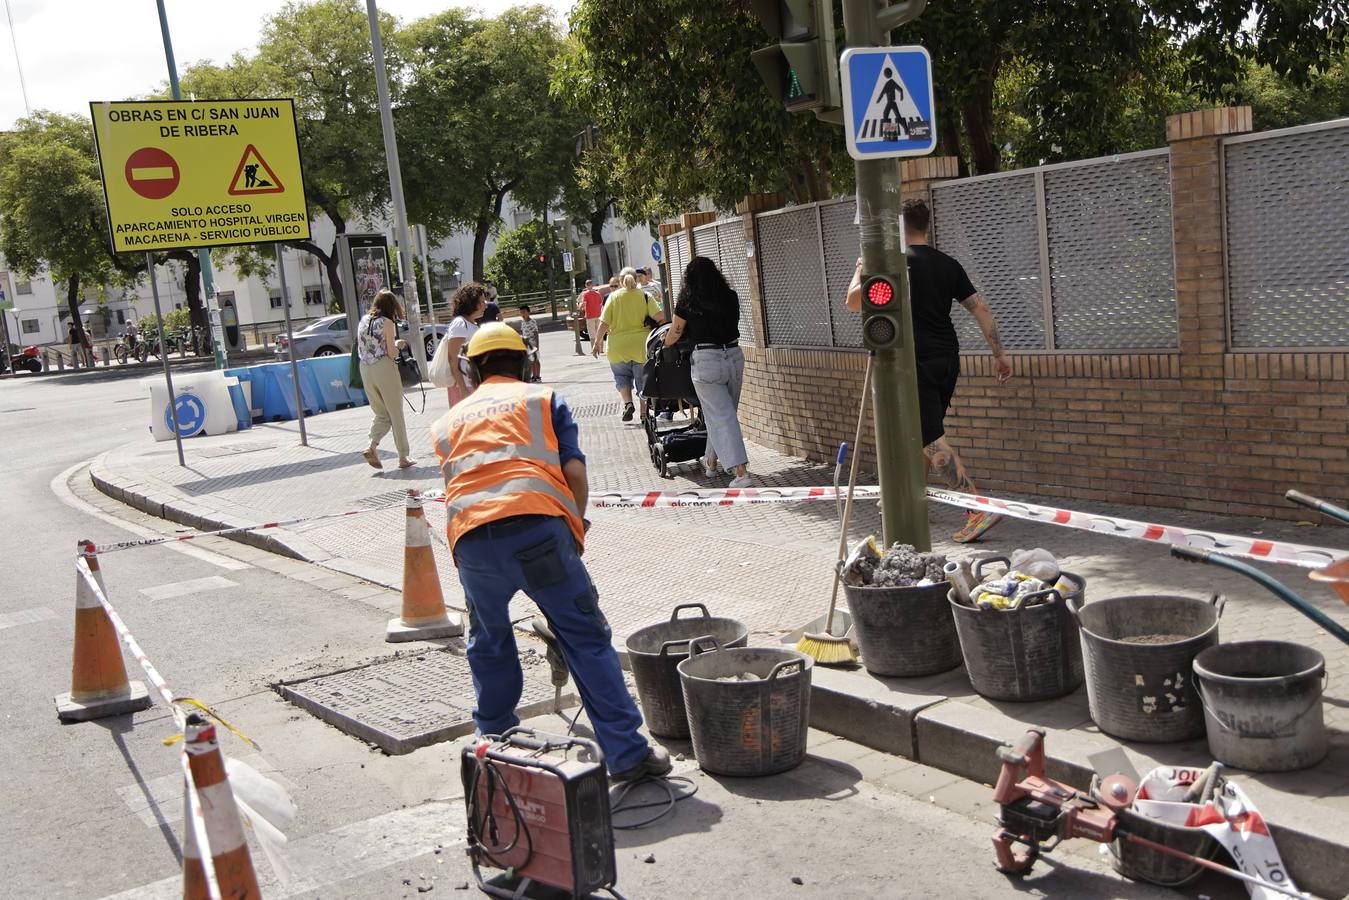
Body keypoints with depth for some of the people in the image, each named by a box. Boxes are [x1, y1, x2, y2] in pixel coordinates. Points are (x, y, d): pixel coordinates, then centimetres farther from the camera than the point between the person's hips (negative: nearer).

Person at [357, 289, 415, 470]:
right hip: (384, 369, -5)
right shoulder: (386, 322, -8)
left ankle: (372, 446, -8)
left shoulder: (363, 320, 10)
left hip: (365, 370, 6)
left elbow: (362, 349, 16)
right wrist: (398, 344, 10)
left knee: (381, 414, 15)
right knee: (396, 414, 4)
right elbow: (392, 353, -11)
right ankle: (403, 458, 8)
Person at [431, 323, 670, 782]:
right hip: (536, 523, -3)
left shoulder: (449, 420, 30)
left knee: (488, 644, 24)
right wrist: (575, 532, 22)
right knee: (586, 639, 4)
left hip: (470, 537, 3)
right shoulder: (543, 398, 20)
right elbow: (575, 473, 8)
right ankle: (627, 753, 4)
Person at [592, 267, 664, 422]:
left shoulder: (613, 297, -2)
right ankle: (644, 411, 9)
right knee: (643, 378, 11)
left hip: (618, 347, 0)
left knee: (622, 376, 18)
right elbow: (659, 316, -12)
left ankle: (627, 403, -2)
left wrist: (597, 342, 5)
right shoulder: (644, 296, -1)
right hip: (641, 345, 0)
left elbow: (604, 323, -5)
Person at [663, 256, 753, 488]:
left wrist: (664, 345, 30)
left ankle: (741, 473, -11)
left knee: (721, 417, -2)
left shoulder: (687, 303, -3)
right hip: (734, 356, 4)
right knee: (720, 414, 18)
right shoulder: (731, 298, 6)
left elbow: (673, 335, 9)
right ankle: (711, 462, 33)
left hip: (707, 361, -4)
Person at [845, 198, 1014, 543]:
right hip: (947, 359, 7)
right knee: (924, 433, 21)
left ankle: (979, 509, -19)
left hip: (917, 362, -7)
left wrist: (860, 269, 15)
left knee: (932, 439, -9)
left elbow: (853, 302, -4)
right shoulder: (948, 264, 10)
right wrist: (1000, 353, 9)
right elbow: (980, 308, 6)